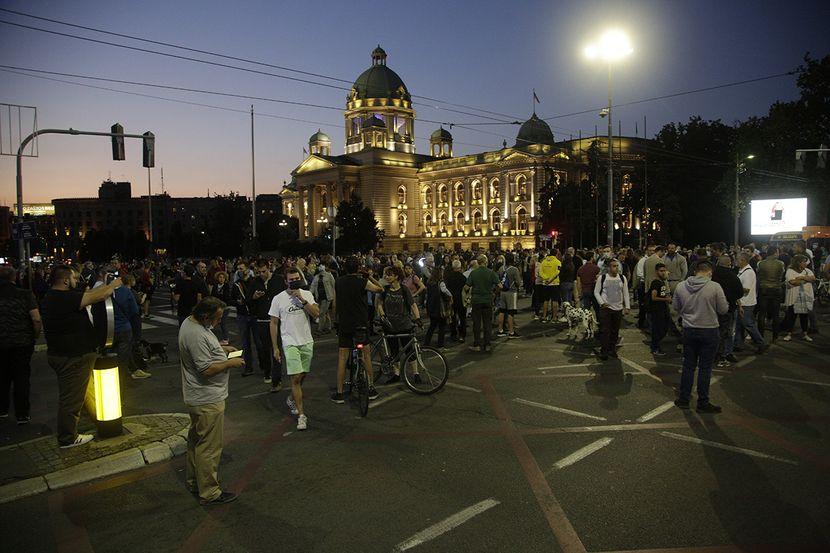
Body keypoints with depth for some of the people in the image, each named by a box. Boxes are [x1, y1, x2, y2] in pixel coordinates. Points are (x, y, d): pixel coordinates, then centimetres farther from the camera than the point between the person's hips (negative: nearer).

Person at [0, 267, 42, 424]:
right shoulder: (25, 295, -10)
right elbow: (36, 319, -17)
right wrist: (35, 336, -1)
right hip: (22, 342, -2)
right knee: (21, 377, 6)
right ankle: (22, 415, 9)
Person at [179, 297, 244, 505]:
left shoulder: (190, 322, 5)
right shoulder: (197, 336, -28)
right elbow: (207, 369, -28)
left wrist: (221, 349, 11)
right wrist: (230, 363, -15)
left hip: (196, 397, 11)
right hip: (208, 400, -11)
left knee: (197, 440, 23)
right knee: (209, 447, 0)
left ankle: (194, 481, 39)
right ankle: (209, 493, 11)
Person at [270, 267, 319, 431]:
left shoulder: (307, 294, 4)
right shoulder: (278, 299, -3)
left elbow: (316, 313, -10)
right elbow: (274, 324, 1)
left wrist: (301, 299, -18)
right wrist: (275, 348, -1)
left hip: (307, 342, 3)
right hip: (290, 343, -3)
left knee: (301, 376, 14)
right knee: (296, 378, -9)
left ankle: (291, 399, 42)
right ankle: (301, 415, -4)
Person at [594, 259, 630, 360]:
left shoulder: (622, 278, 6)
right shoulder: (602, 278, -3)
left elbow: (625, 293, 10)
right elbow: (596, 292, 2)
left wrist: (627, 307, 6)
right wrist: (602, 303, -11)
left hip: (618, 308, 3)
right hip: (605, 308, -3)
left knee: (615, 330, 8)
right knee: (605, 330, -5)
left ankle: (612, 349, 23)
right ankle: (603, 351, 3)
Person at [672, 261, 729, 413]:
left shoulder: (681, 287, -4)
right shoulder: (715, 287, -14)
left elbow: (676, 307, 7)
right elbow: (724, 310, -7)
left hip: (689, 331, 3)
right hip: (710, 331, -3)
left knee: (688, 365, 14)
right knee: (705, 368, 6)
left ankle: (684, 399, 20)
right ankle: (703, 402, 14)